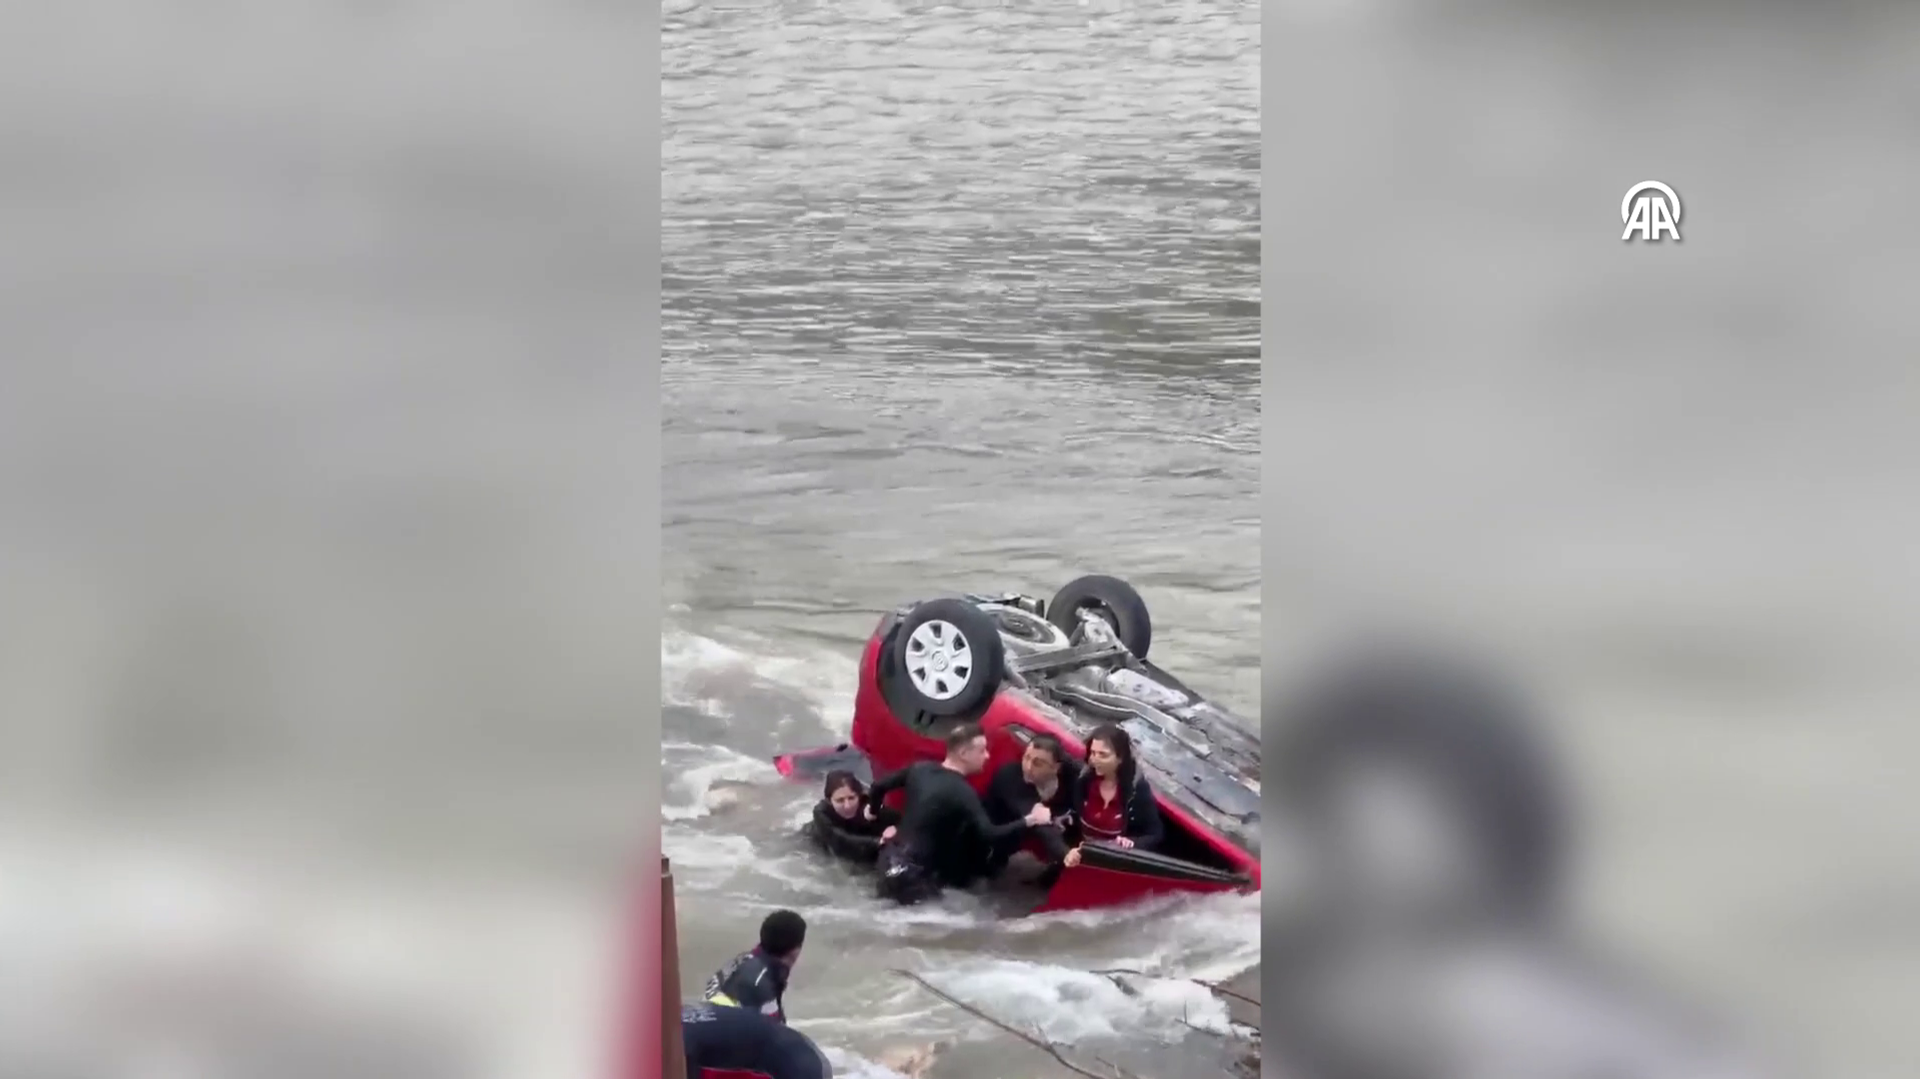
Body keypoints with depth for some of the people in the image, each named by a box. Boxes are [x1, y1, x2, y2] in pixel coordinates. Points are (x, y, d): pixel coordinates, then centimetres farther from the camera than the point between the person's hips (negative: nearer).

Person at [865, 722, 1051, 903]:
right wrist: (1029, 820, -20)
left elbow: (879, 786, 13)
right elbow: (988, 836, -27)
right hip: (914, 879, -8)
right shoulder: (962, 792, -20)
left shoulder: (920, 769, 2)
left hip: (893, 860, 8)